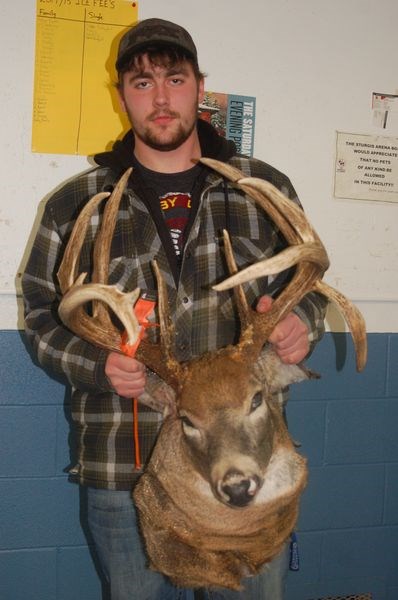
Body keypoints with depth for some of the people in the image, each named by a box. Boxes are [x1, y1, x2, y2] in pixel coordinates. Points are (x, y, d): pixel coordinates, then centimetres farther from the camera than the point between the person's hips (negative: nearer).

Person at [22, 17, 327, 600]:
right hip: (123, 472, 0)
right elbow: (41, 313, 8)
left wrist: (302, 322, -11)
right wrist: (96, 364, -12)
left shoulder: (266, 190, 4)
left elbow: (308, 286, 13)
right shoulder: (75, 205, 3)